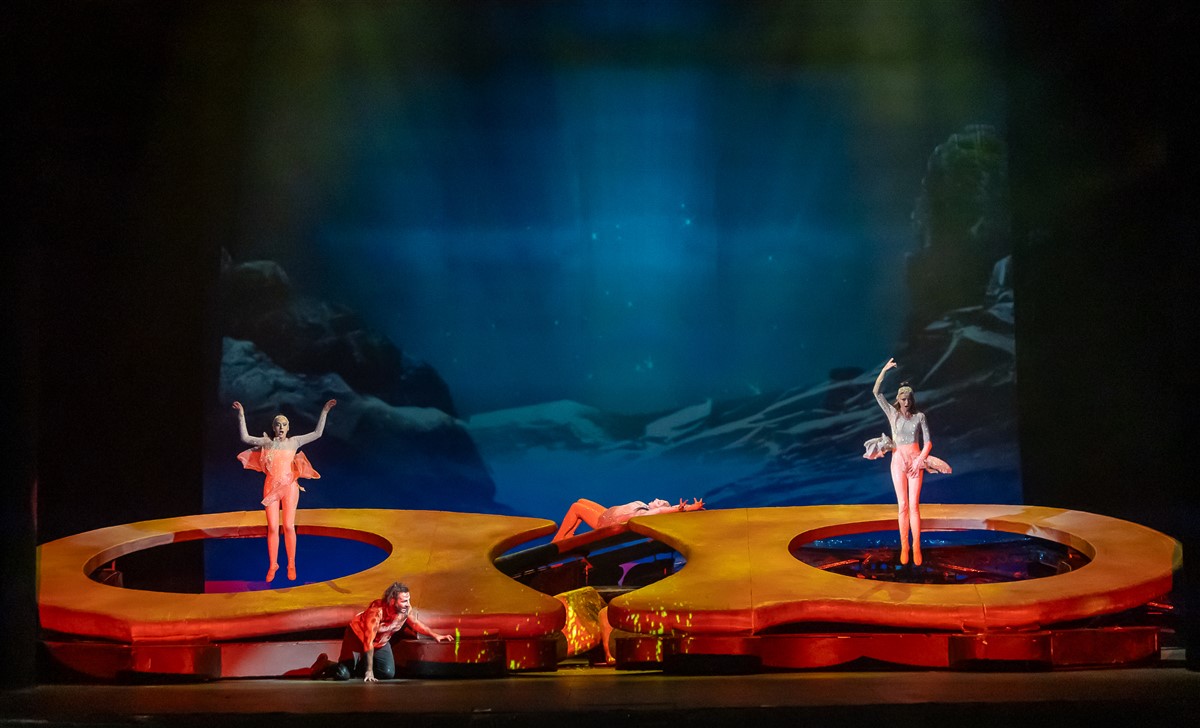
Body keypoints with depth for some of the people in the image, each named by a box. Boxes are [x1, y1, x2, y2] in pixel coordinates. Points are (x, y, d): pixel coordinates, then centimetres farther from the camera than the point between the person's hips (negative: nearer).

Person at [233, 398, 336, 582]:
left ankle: (291, 566, 8)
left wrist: (324, 412, 1)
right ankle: (272, 565, 10)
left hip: (289, 488, -1)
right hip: (271, 488, 1)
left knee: (289, 527, -1)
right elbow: (245, 438, 5)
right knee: (272, 528, 0)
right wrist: (241, 415, 2)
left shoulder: (294, 442, 5)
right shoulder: (267, 442, 6)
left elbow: (317, 433, 5)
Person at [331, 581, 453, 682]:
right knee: (343, 675, -18)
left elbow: (416, 623, 2)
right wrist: (369, 672, -32)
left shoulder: (407, 609, -22)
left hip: (381, 642, 6)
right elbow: (369, 641, -35)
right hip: (357, 637, -6)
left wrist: (436, 635, -7)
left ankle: (361, 667, 18)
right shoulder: (376, 611, -39)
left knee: (388, 674, -11)